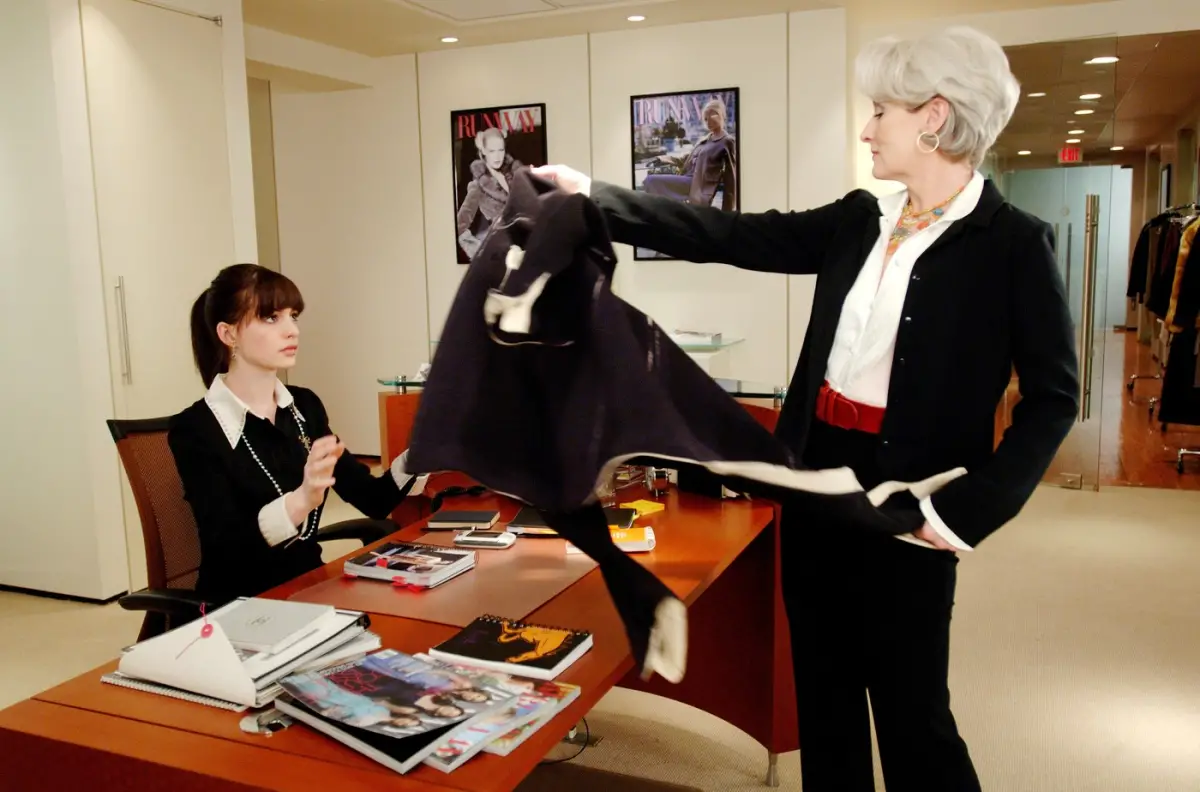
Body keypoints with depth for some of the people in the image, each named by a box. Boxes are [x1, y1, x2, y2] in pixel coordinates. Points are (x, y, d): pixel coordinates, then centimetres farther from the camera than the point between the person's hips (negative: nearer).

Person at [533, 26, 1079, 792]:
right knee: (823, 690, 18)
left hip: (904, 498, -6)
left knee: (911, 708, 6)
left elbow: (1053, 396, -8)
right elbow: (731, 235, 3)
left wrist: (973, 510, -17)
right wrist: (595, 197, -1)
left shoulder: (1014, 242, -10)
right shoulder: (859, 222, 6)